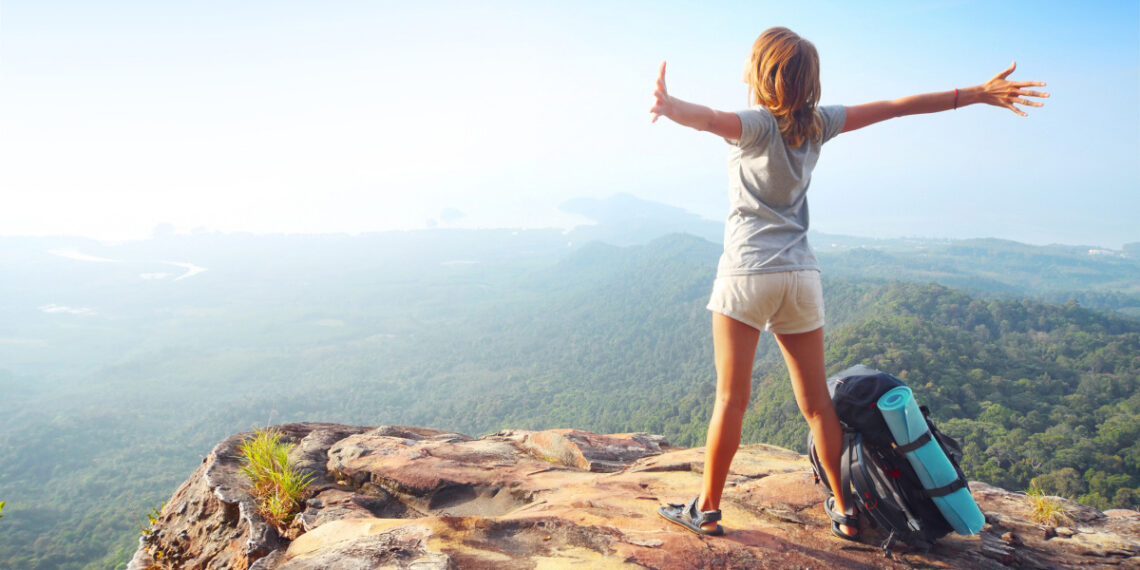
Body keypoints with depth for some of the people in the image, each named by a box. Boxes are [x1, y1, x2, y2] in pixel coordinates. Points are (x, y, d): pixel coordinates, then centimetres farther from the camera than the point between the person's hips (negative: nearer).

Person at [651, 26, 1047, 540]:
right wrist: (977, 94, 21)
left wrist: (671, 107, -50)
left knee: (731, 399, 1)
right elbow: (897, 106, 13)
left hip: (748, 272, -5)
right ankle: (844, 511, 22)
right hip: (801, 274, 5)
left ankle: (707, 509, 10)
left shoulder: (756, 124, -7)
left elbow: (709, 118, -30)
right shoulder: (816, 122, 7)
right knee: (817, 401, 13)